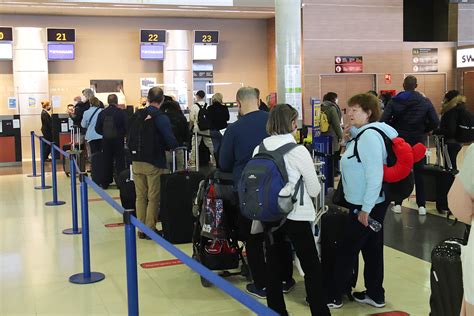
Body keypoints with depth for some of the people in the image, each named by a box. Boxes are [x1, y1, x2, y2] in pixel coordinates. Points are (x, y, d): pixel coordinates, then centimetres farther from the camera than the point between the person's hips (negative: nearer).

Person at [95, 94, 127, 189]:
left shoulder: (102, 113, -2)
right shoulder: (121, 113, -11)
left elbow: (97, 129, 0)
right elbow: (126, 127, -10)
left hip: (106, 141, 3)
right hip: (118, 140, -3)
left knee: (107, 161, 12)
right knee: (119, 161, 5)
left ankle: (105, 182, 16)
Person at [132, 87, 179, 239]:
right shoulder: (161, 118, -13)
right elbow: (171, 142, -17)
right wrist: (166, 146, 3)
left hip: (136, 162, 5)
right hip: (154, 163, -5)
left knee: (140, 196, 14)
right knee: (153, 197, 7)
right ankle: (150, 229, 11)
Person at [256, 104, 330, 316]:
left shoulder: (259, 150, -1)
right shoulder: (298, 151, -13)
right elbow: (315, 189, -6)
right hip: (296, 216, -5)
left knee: (273, 267, 12)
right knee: (312, 268, 5)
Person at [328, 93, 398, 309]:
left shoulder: (370, 136, -21)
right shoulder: (365, 133, 10)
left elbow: (374, 176, -26)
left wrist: (365, 209, -23)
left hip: (367, 206, -10)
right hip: (370, 203, 10)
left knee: (347, 250, 0)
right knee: (372, 249, 16)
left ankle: (333, 297, 12)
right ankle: (375, 295, 27)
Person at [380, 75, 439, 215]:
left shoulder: (394, 101, -6)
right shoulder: (425, 102, -4)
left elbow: (383, 120, -15)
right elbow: (435, 122, -9)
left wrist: (393, 129, 3)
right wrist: (423, 130, 7)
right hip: (418, 141, 0)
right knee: (419, 172, 8)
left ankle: (397, 204, 12)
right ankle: (421, 206, 8)